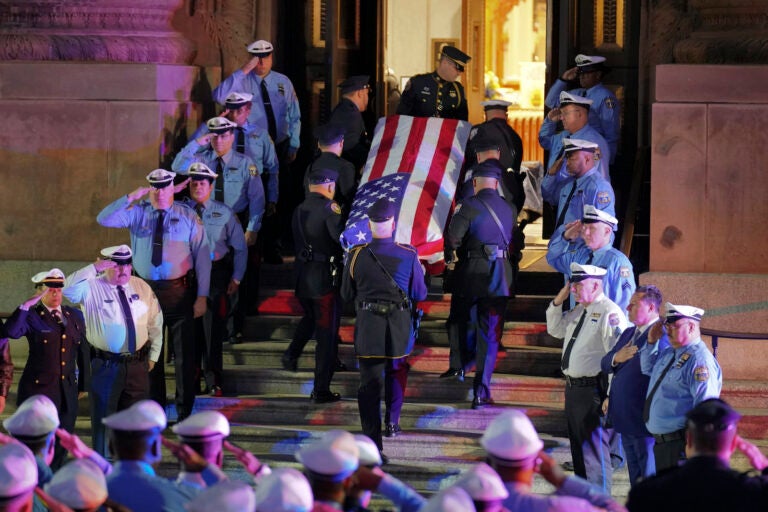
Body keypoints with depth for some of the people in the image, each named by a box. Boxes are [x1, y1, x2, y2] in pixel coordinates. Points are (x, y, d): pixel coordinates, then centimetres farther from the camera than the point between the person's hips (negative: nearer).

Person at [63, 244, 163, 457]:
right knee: (102, 417, 5)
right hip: (105, 366, -4)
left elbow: (156, 322, 14)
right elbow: (68, 288, -29)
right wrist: (94, 269, -30)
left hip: (137, 365, 4)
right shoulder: (92, 288, -9)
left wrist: (153, 356, 13)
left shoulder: (142, 288, 5)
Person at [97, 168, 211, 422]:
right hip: (146, 290, 2)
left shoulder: (188, 217, -2)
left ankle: (184, 412, 14)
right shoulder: (137, 213, 3)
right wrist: (131, 198, -18)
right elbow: (103, 219, -10)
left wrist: (202, 296, -7)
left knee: (184, 353, 3)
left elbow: (202, 256, -2)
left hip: (179, 291, -2)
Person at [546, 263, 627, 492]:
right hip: (573, 387, 10)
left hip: (593, 389, -10)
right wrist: (558, 302, 11)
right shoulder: (578, 311, 13)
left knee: (595, 449, -5)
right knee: (578, 447, 19)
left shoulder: (609, 312, -16)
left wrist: (611, 396, -22)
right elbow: (555, 329, 28)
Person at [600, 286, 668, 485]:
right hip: (625, 417, 9)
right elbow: (605, 364, 13)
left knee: (649, 476, -1)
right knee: (635, 476, 17)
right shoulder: (628, 334, 15)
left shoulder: (661, 337, -17)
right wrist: (616, 359, -7)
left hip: (645, 418, -9)